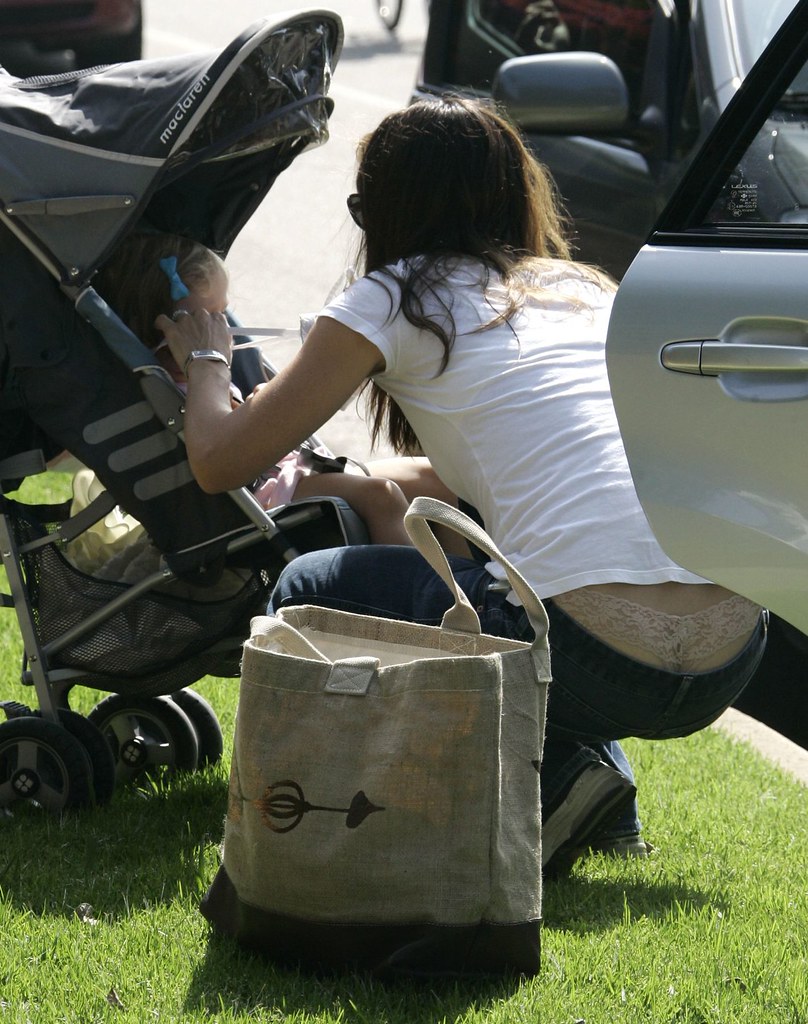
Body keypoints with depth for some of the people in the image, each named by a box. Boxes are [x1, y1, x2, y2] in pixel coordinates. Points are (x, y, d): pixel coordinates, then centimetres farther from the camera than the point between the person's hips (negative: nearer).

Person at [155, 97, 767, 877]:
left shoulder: (391, 302, 8)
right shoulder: (587, 289, 25)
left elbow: (218, 462, 14)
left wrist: (204, 360, 35)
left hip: (598, 656, -7)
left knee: (308, 595, 17)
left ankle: (543, 785, 0)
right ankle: (596, 778, 16)